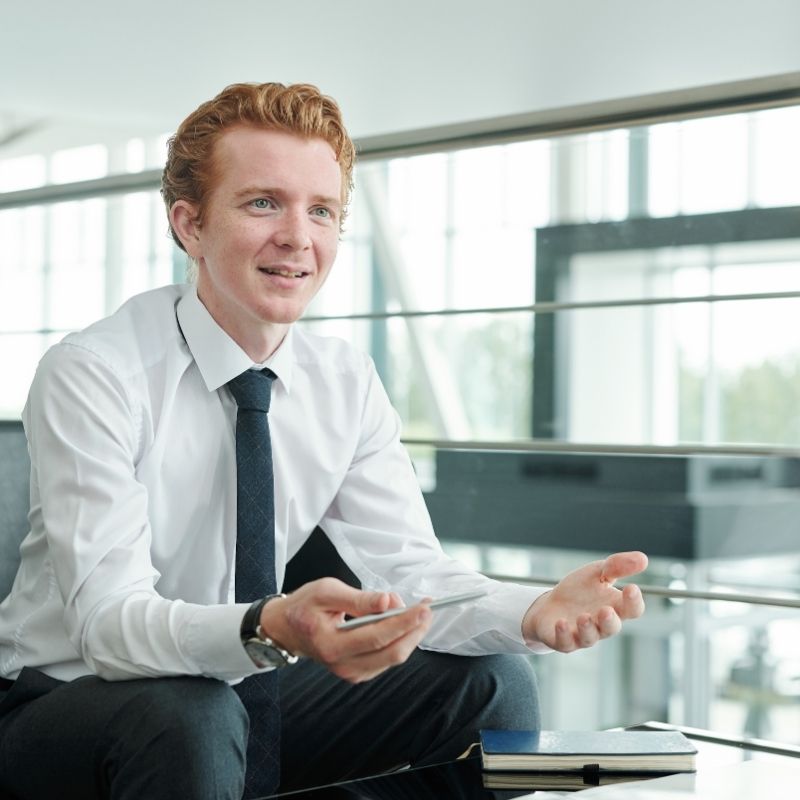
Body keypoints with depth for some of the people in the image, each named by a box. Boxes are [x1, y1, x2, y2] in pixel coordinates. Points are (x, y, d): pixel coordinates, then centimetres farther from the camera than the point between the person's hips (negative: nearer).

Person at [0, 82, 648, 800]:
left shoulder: (347, 383, -2)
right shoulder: (92, 376, -21)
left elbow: (409, 571, -9)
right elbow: (110, 620, -30)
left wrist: (539, 612, -30)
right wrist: (272, 629, -50)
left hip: (239, 693, 6)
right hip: (64, 704, -5)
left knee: (491, 681, -9)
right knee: (186, 718, -38)